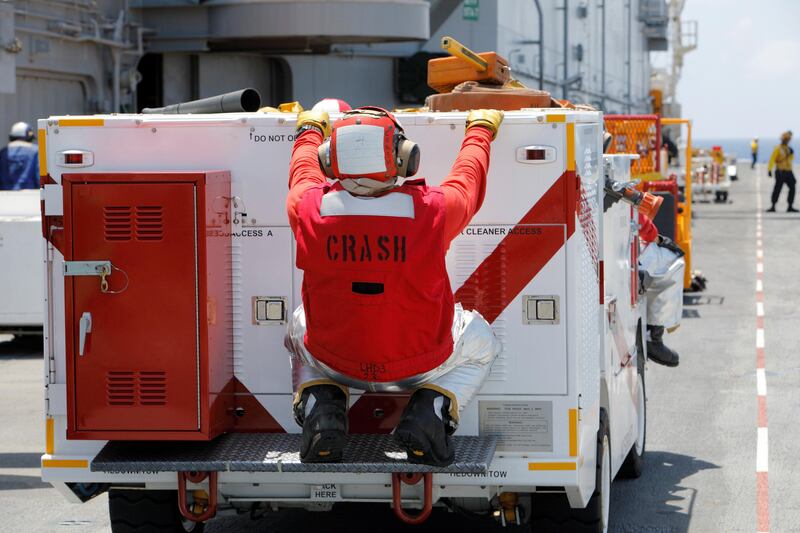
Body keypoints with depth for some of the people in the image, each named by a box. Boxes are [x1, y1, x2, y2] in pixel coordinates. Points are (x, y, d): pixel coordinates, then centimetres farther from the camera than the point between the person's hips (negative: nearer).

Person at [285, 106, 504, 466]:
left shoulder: (308, 209, -22)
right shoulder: (433, 210, -25)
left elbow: (303, 169, 4)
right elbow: (468, 177, -1)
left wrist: (310, 130, 27)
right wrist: (480, 129, 20)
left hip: (333, 361, 2)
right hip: (420, 365, -2)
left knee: (299, 329, 36)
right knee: (482, 342, 30)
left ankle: (320, 406, 7)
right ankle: (431, 411, 1)